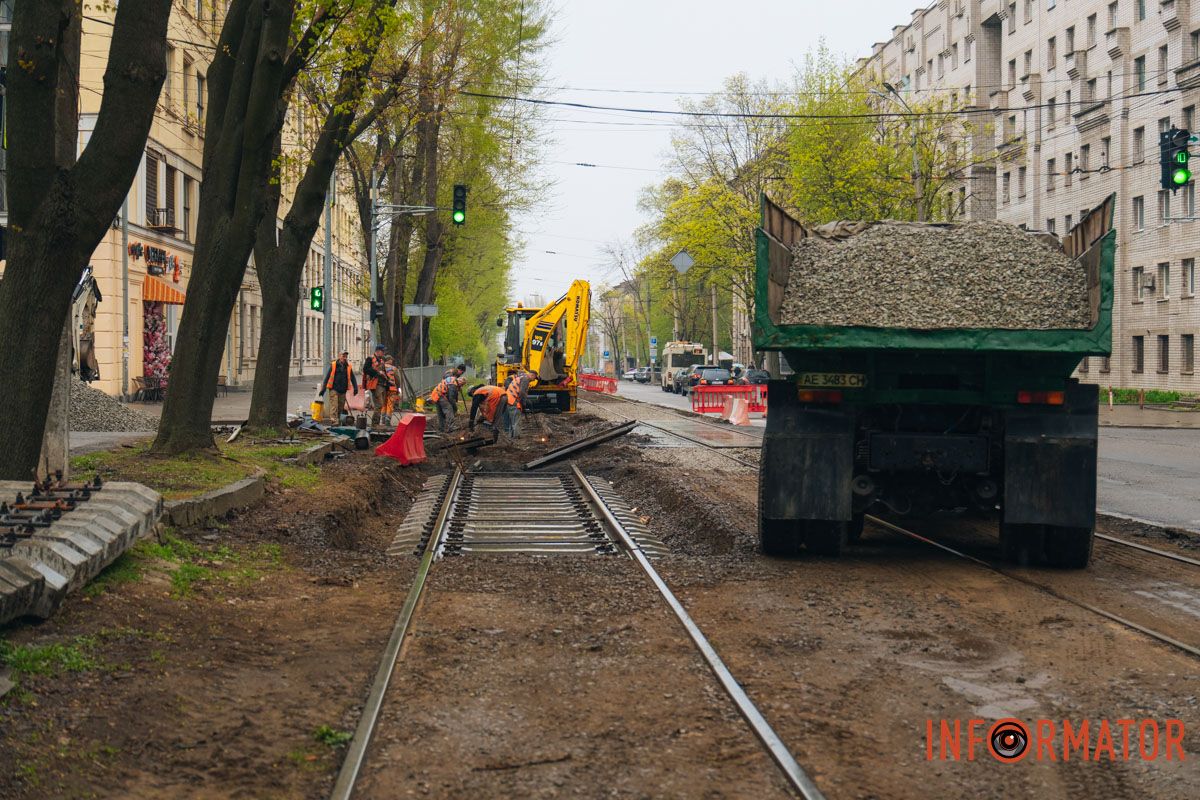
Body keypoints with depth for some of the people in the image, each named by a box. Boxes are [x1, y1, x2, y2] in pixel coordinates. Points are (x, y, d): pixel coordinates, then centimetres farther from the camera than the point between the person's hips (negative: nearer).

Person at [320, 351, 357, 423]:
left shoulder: (349, 367, 7)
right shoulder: (333, 365, 0)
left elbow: (352, 378, 7)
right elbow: (327, 377, 1)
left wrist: (355, 388, -9)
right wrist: (323, 389, -2)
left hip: (343, 391, 4)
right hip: (334, 389, -4)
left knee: (341, 407, 9)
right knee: (334, 406, -14)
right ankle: (333, 420, -22)